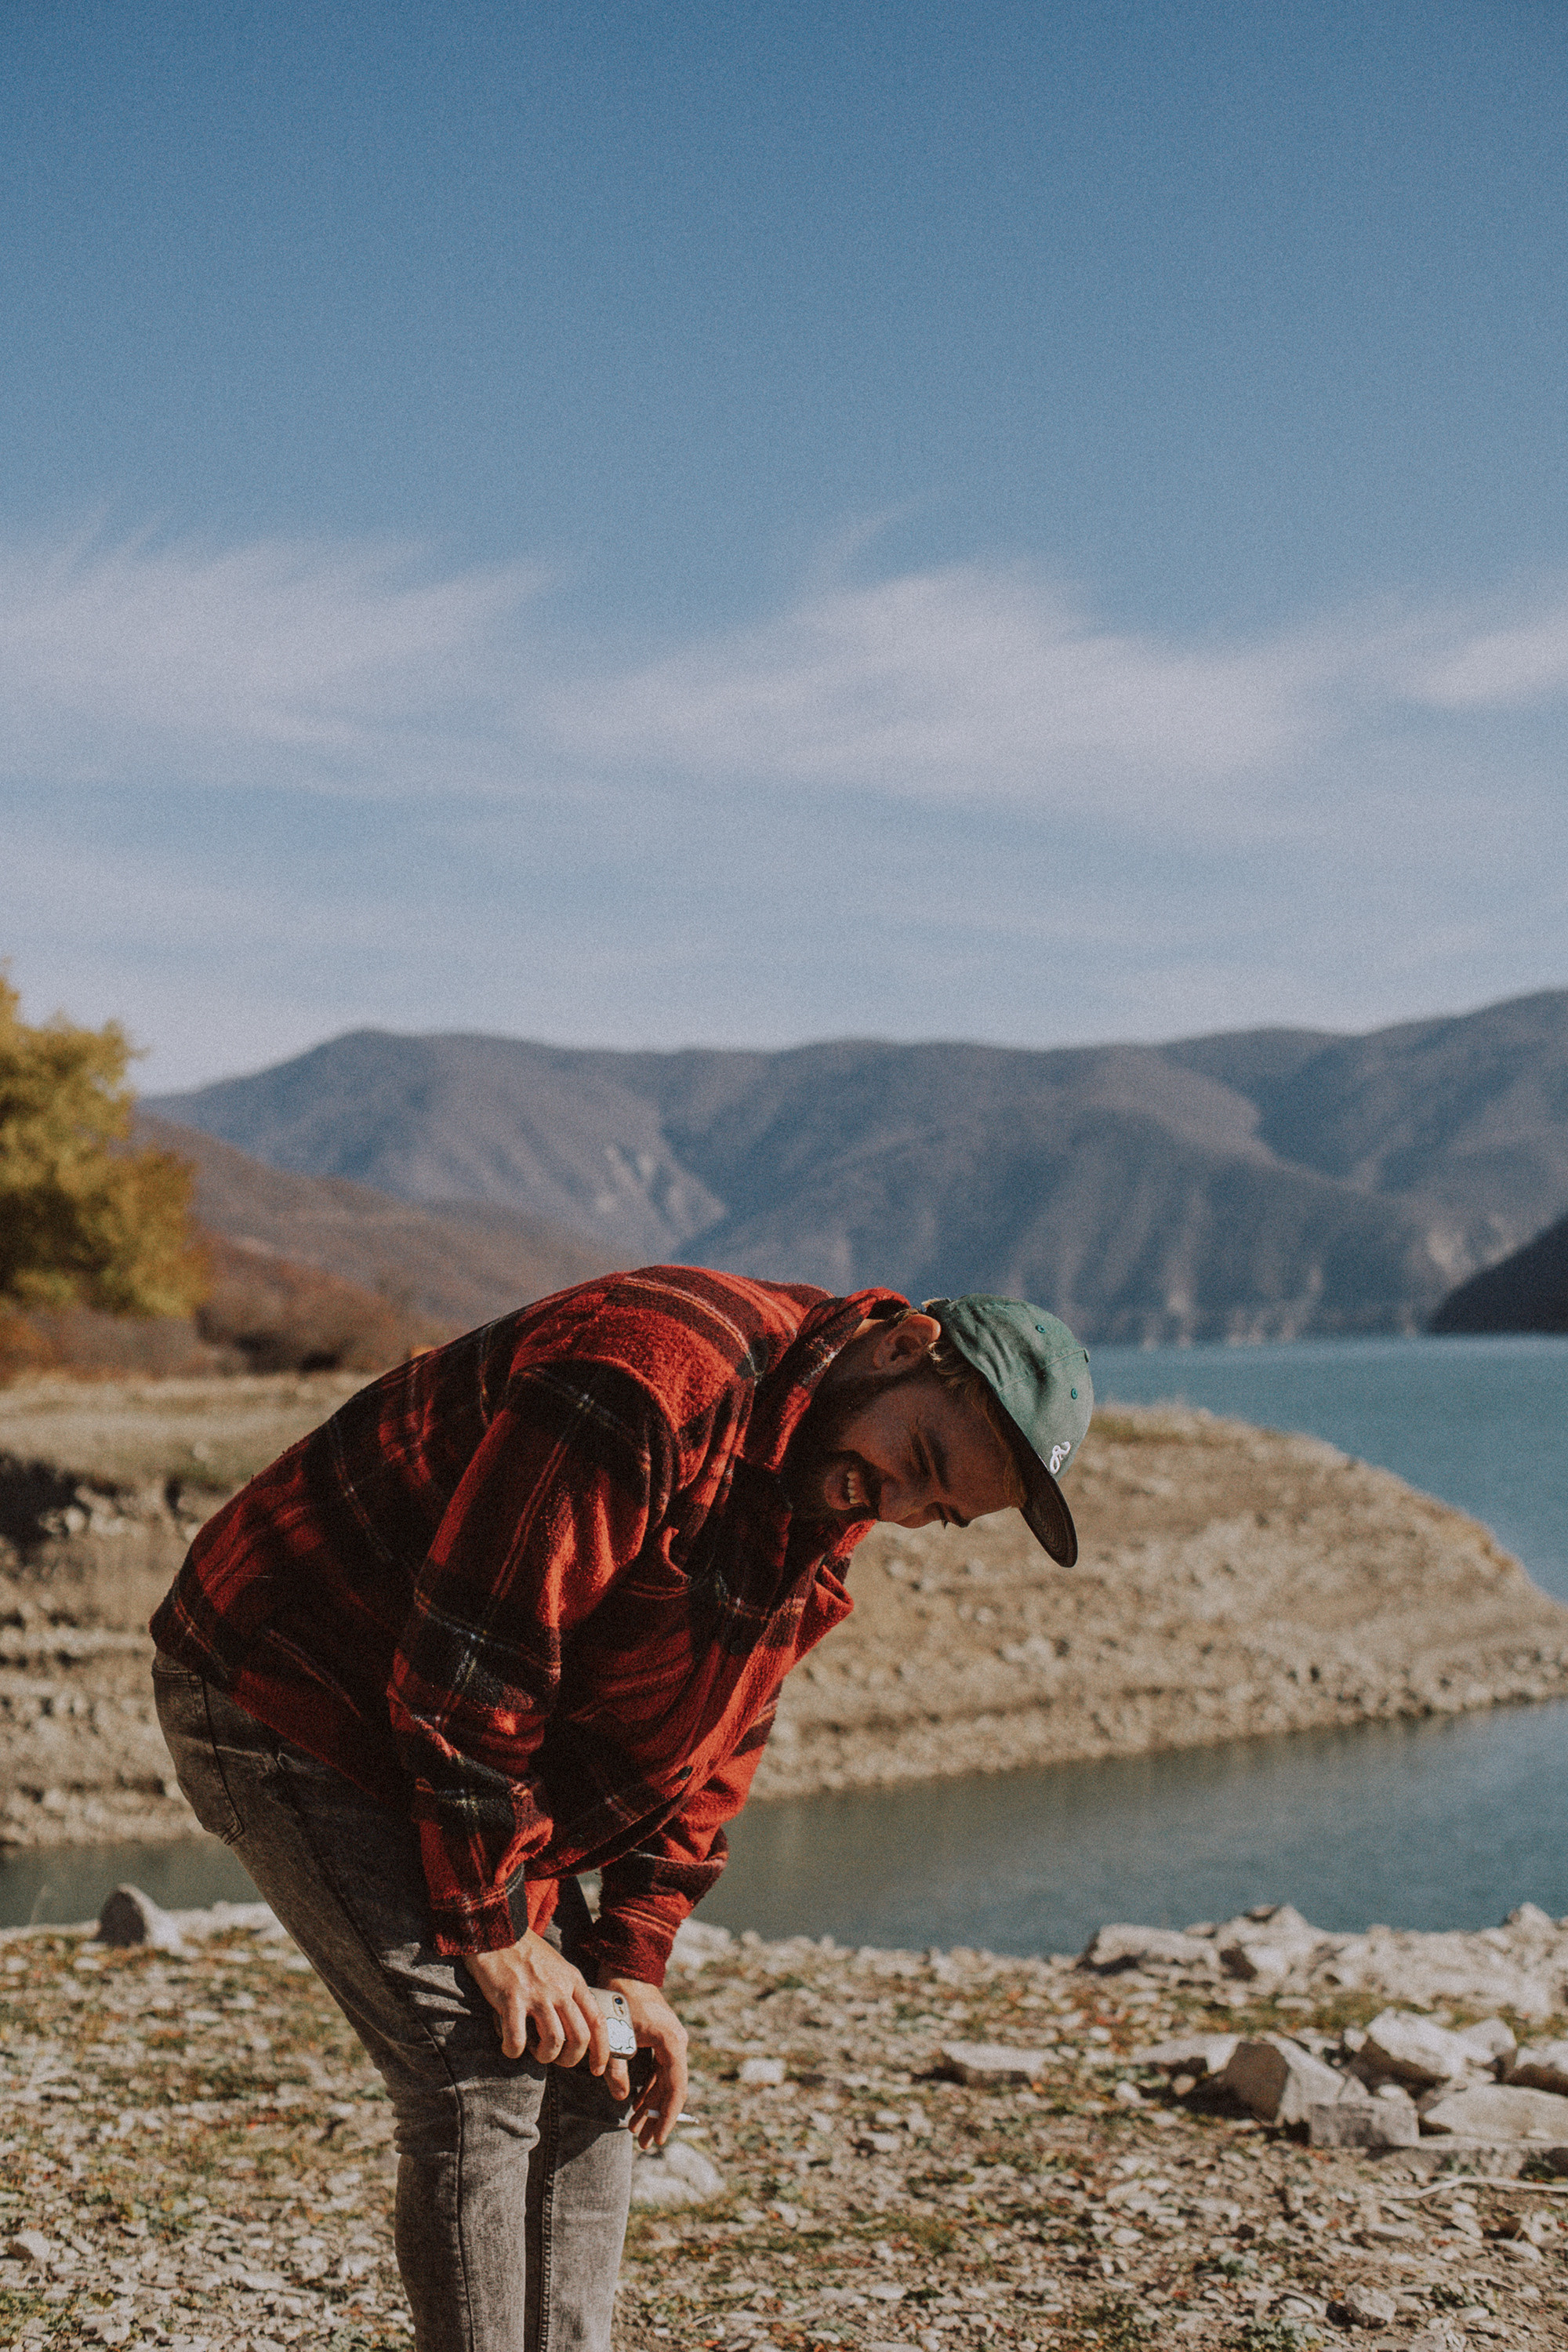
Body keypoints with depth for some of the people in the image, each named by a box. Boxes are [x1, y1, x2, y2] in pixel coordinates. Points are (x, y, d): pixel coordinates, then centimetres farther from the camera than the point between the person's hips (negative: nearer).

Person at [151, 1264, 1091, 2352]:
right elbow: (463, 1665, -28)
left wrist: (632, 1959, 2)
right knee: (484, 2078, -14)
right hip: (280, 1699, -9)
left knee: (592, 2076, 7)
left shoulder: (830, 1487, 1)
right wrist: (489, 1928, -20)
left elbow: (714, 1729, 8)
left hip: (442, 1738, 9)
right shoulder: (652, 1385, -30)